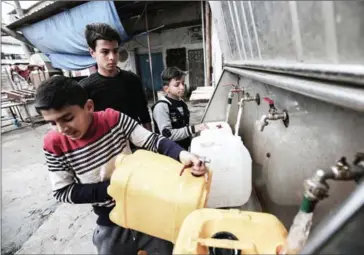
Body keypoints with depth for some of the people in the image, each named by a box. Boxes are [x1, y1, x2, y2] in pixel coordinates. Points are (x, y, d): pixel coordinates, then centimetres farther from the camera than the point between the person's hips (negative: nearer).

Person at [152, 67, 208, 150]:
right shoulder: (161, 106, -16)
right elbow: (167, 135, -23)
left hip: (184, 148, 7)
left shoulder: (182, 103, 6)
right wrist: (193, 129, -27)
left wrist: (198, 128, 4)